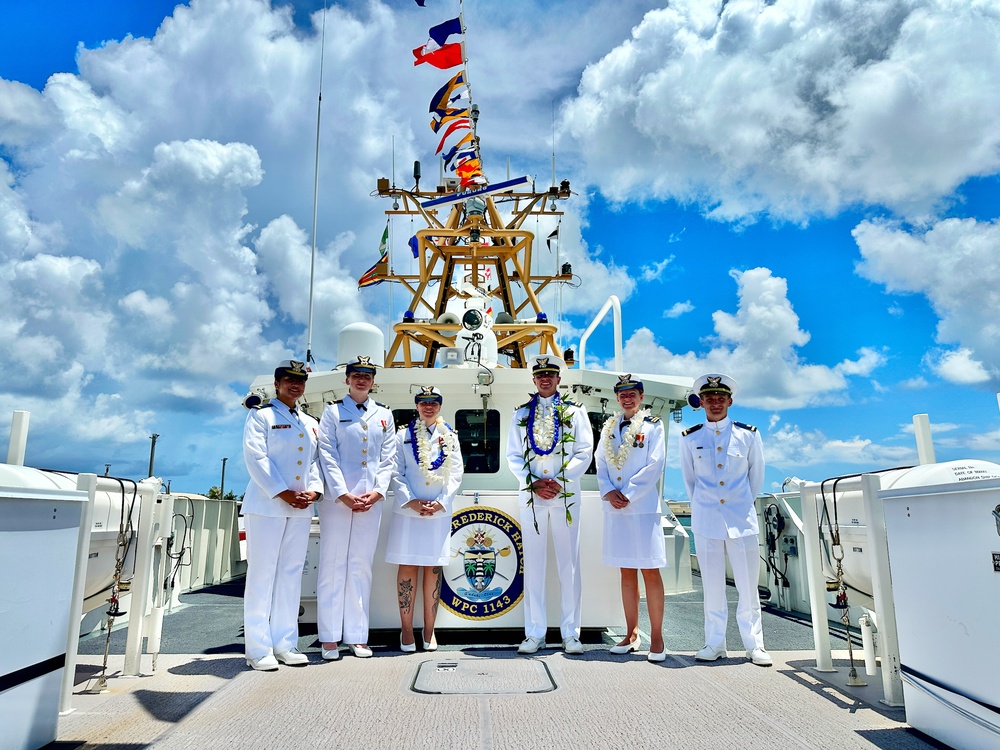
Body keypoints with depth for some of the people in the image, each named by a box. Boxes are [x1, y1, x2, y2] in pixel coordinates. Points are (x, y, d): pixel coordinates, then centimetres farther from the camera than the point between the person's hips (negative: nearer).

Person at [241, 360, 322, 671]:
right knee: (262, 574, -2)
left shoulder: (310, 423, 19)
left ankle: (285, 644, 15)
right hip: (266, 505, -6)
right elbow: (256, 459, -10)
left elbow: (316, 461, 15)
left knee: (291, 575, 8)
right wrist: (283, 493, -16)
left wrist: (313, 491, -3)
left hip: (301, 509, 6)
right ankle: (258, 649, 4)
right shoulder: (260, 416, 1)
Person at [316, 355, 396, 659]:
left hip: (371, 500, 3)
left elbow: (388, 458, 9)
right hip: (337, 498, -2)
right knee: (333, 567, 1)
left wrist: (377, 492, -5)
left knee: (361, 568, 6)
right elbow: (327, 455, -3)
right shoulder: (333, 411, 5)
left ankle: (357, 637, 13)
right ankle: (329, 638, 8)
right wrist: (344, 494, -12)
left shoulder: (384, 415, 14)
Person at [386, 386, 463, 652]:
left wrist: (440, 502, -7)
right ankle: (406, 629, 12)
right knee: (407, 567, 1)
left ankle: (429, 630, 15)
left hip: (439, 512, 1)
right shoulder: (403, 435, 5)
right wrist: (411, 501, -12)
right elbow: (396, 473, 0)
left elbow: (456, 474, 5)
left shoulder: (450, 437, 9)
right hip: (407, 512, -1)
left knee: (433, 568, 5)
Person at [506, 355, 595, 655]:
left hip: (565, 495, -1)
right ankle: (535, 633, 13)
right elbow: (513, 455, 7)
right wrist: (534, 483, -7)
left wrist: (559, 481, -11)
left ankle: (570, 633, 12)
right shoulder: (521, 413, 11)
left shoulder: (574, 411, 7)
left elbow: (585, 453, 0)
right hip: (530, 496, 2)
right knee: (533, 563, 5)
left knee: (568, 563, 2)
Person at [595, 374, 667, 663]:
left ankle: (656, 637, 6)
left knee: (650, 571, -2)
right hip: (614, 509, 4)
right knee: (627, 572, 10)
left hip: (643, 507, -4)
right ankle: (632, 633, 19)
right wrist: (608, 492, -7)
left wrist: (627, 495, -12)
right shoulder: (608, 428, 14)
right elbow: (600, 463, 9)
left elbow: (654, 466, -8)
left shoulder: (653, 426, 1)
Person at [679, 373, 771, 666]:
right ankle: (715, 643, 16)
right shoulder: (689, 438, 2)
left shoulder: (749, 435, 1)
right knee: (712, 586, 6)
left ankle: (754, 644, 15)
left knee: (748, 585, 3)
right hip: (706, 520, 0)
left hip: (742, 518, 0)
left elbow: (756, 476, 12)